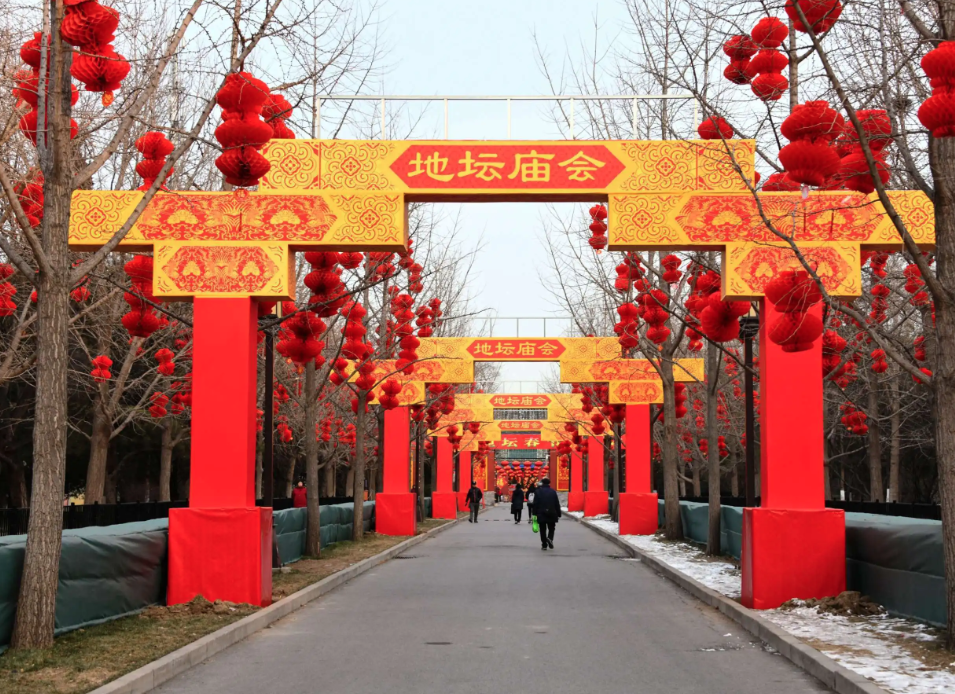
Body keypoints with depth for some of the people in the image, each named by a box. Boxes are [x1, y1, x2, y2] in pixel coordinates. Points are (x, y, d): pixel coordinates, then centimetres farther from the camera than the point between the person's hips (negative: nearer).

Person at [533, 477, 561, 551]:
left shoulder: (538, 491, -2)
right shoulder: (553, 492, 0)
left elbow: (535, 504, -4)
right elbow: (557, 504, 2)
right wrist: (558, 514, 8)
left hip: (541, 514, -1)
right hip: (551, 514, 1)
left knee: (543, 530, 7)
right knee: (551, 528, 13)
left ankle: (544, 545, 5)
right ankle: (550, 538, -15)